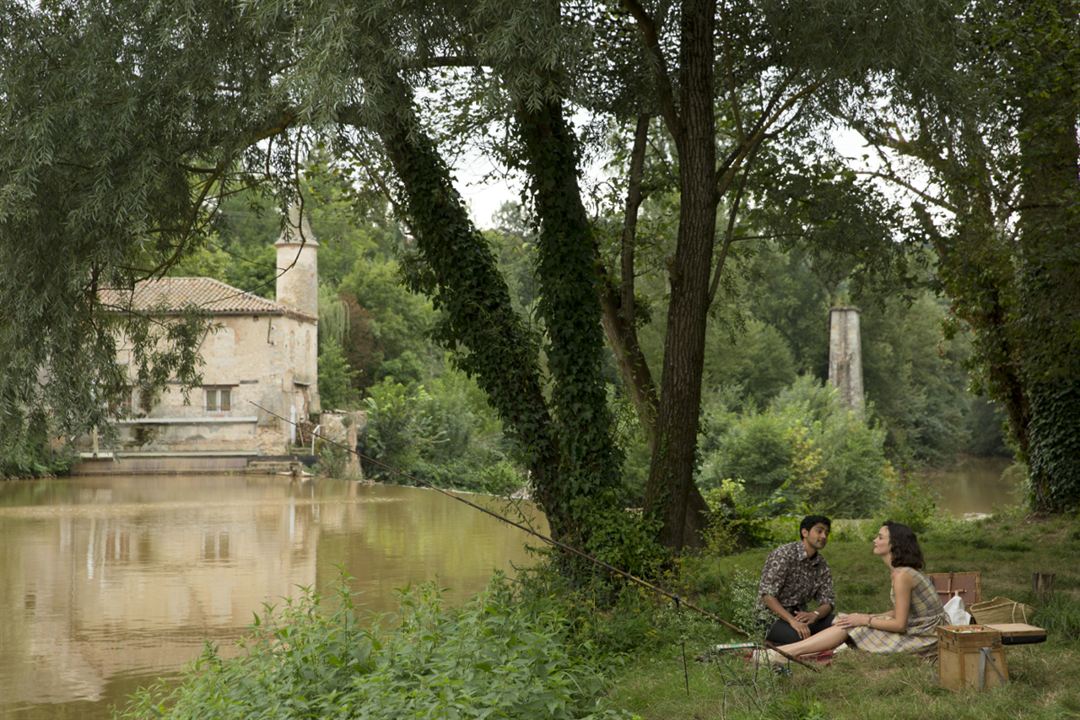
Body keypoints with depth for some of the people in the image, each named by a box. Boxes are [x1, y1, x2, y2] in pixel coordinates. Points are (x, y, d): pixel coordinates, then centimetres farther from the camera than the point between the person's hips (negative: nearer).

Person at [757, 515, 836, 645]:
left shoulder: (822, 565, 7)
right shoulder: (784, 554, -15)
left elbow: (828, 601, 3)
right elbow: (767, 594, -23)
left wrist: (815, 614, -22)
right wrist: (792, 621, -34)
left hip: (800, 614, 7)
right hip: (774, 616, -7)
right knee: (801, 637, -35)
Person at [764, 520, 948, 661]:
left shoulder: (902, 576, -21)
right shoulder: (897, 571, 8)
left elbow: (899, 624, -21)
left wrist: (865, 620, -13)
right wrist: (868, 617, 5)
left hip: (926, 637, -8)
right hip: (918, 628, 8)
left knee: (852, 627, -10)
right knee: (850, 622, 1)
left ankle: (786, 653, -10)